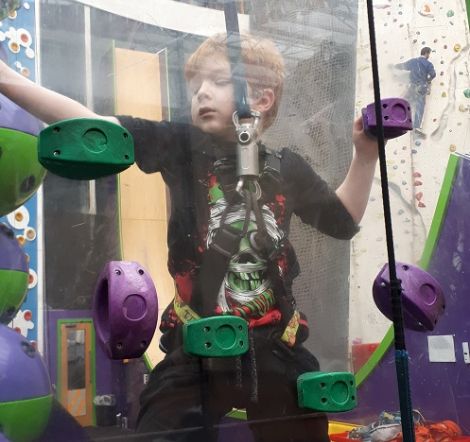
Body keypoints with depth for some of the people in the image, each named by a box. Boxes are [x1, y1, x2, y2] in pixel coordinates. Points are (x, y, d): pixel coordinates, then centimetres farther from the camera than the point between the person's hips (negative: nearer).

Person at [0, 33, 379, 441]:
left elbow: (342, 220, 19)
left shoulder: (288, 168, 6)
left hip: (276, 350, 3)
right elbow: (93, 126, -11)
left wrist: (365, 156, 8)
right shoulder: (182, 146, -2)